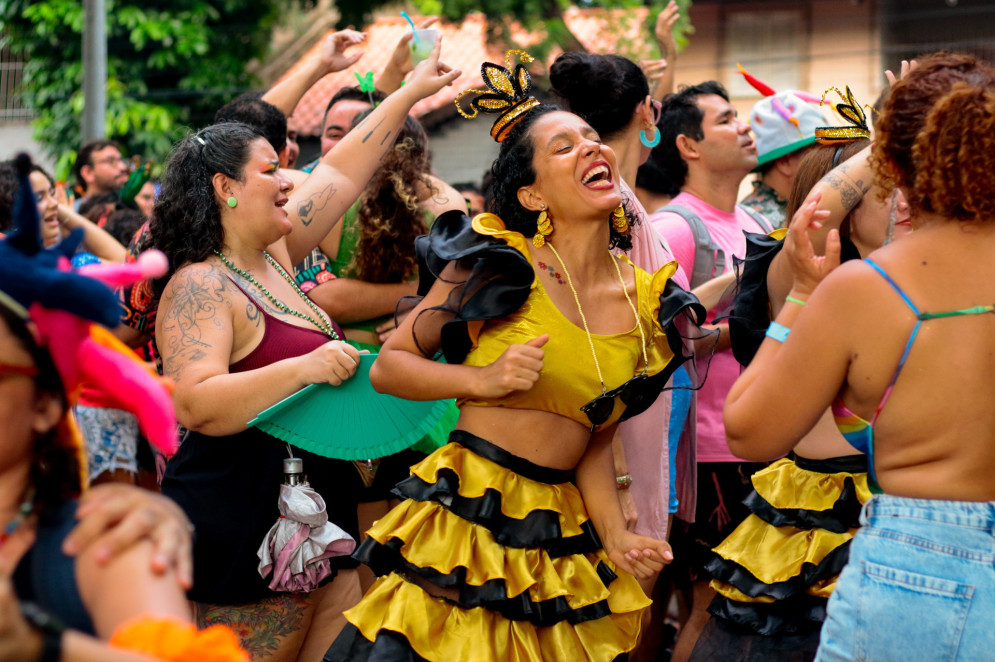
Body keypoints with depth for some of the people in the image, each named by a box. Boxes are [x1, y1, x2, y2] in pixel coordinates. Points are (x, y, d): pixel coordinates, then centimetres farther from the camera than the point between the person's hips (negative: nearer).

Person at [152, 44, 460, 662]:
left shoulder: (275, 255, 12)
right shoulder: (200, 286, -14)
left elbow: (342, 172, 20)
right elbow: (195, 404, -26)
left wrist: (410, 93, 24)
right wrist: (304, 369, -31)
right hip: (245, 536, -9)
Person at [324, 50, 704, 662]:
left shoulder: (649, 301, 6)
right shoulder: (501, 263, -7)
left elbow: (595, 439, 13)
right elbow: (387, 365, -2)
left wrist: (615, 535, 1)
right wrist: (483, 380, -15)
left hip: (565, 537, 4)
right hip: (467, 515, -4)